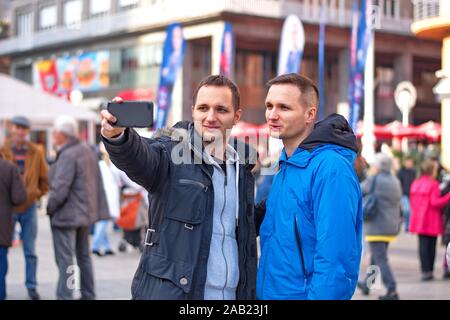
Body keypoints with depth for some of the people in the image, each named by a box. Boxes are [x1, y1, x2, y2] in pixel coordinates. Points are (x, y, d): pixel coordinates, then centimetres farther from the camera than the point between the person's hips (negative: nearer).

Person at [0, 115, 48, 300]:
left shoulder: (36, 152, 2)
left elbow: (45, 177, 10)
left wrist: (37, 194, 2)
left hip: (29, 207, 1)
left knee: (30, 252, 7)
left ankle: (31, 286, 15)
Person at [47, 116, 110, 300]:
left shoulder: (67, 156, -20)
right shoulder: (88, 150, 8)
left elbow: (60, 189, -25)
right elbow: (97, 182, 13)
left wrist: (50, 208, -10)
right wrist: (98, 208, 16)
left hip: (67, 215, -9)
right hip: (86, 213, 9)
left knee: (65, 260, -5)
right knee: (84, 256, 19)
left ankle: (64, 296, -5)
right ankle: (88, 295, 27)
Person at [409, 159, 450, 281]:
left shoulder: (415, 184, 8)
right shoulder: (433, 184, -12)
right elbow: (435, 202, -19)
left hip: (419, 220, 6)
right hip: (431, 222, -6)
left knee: (423, 245, 7)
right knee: (431, 246, 2)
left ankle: (425, 271, 5)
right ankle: (429, 271, 2)